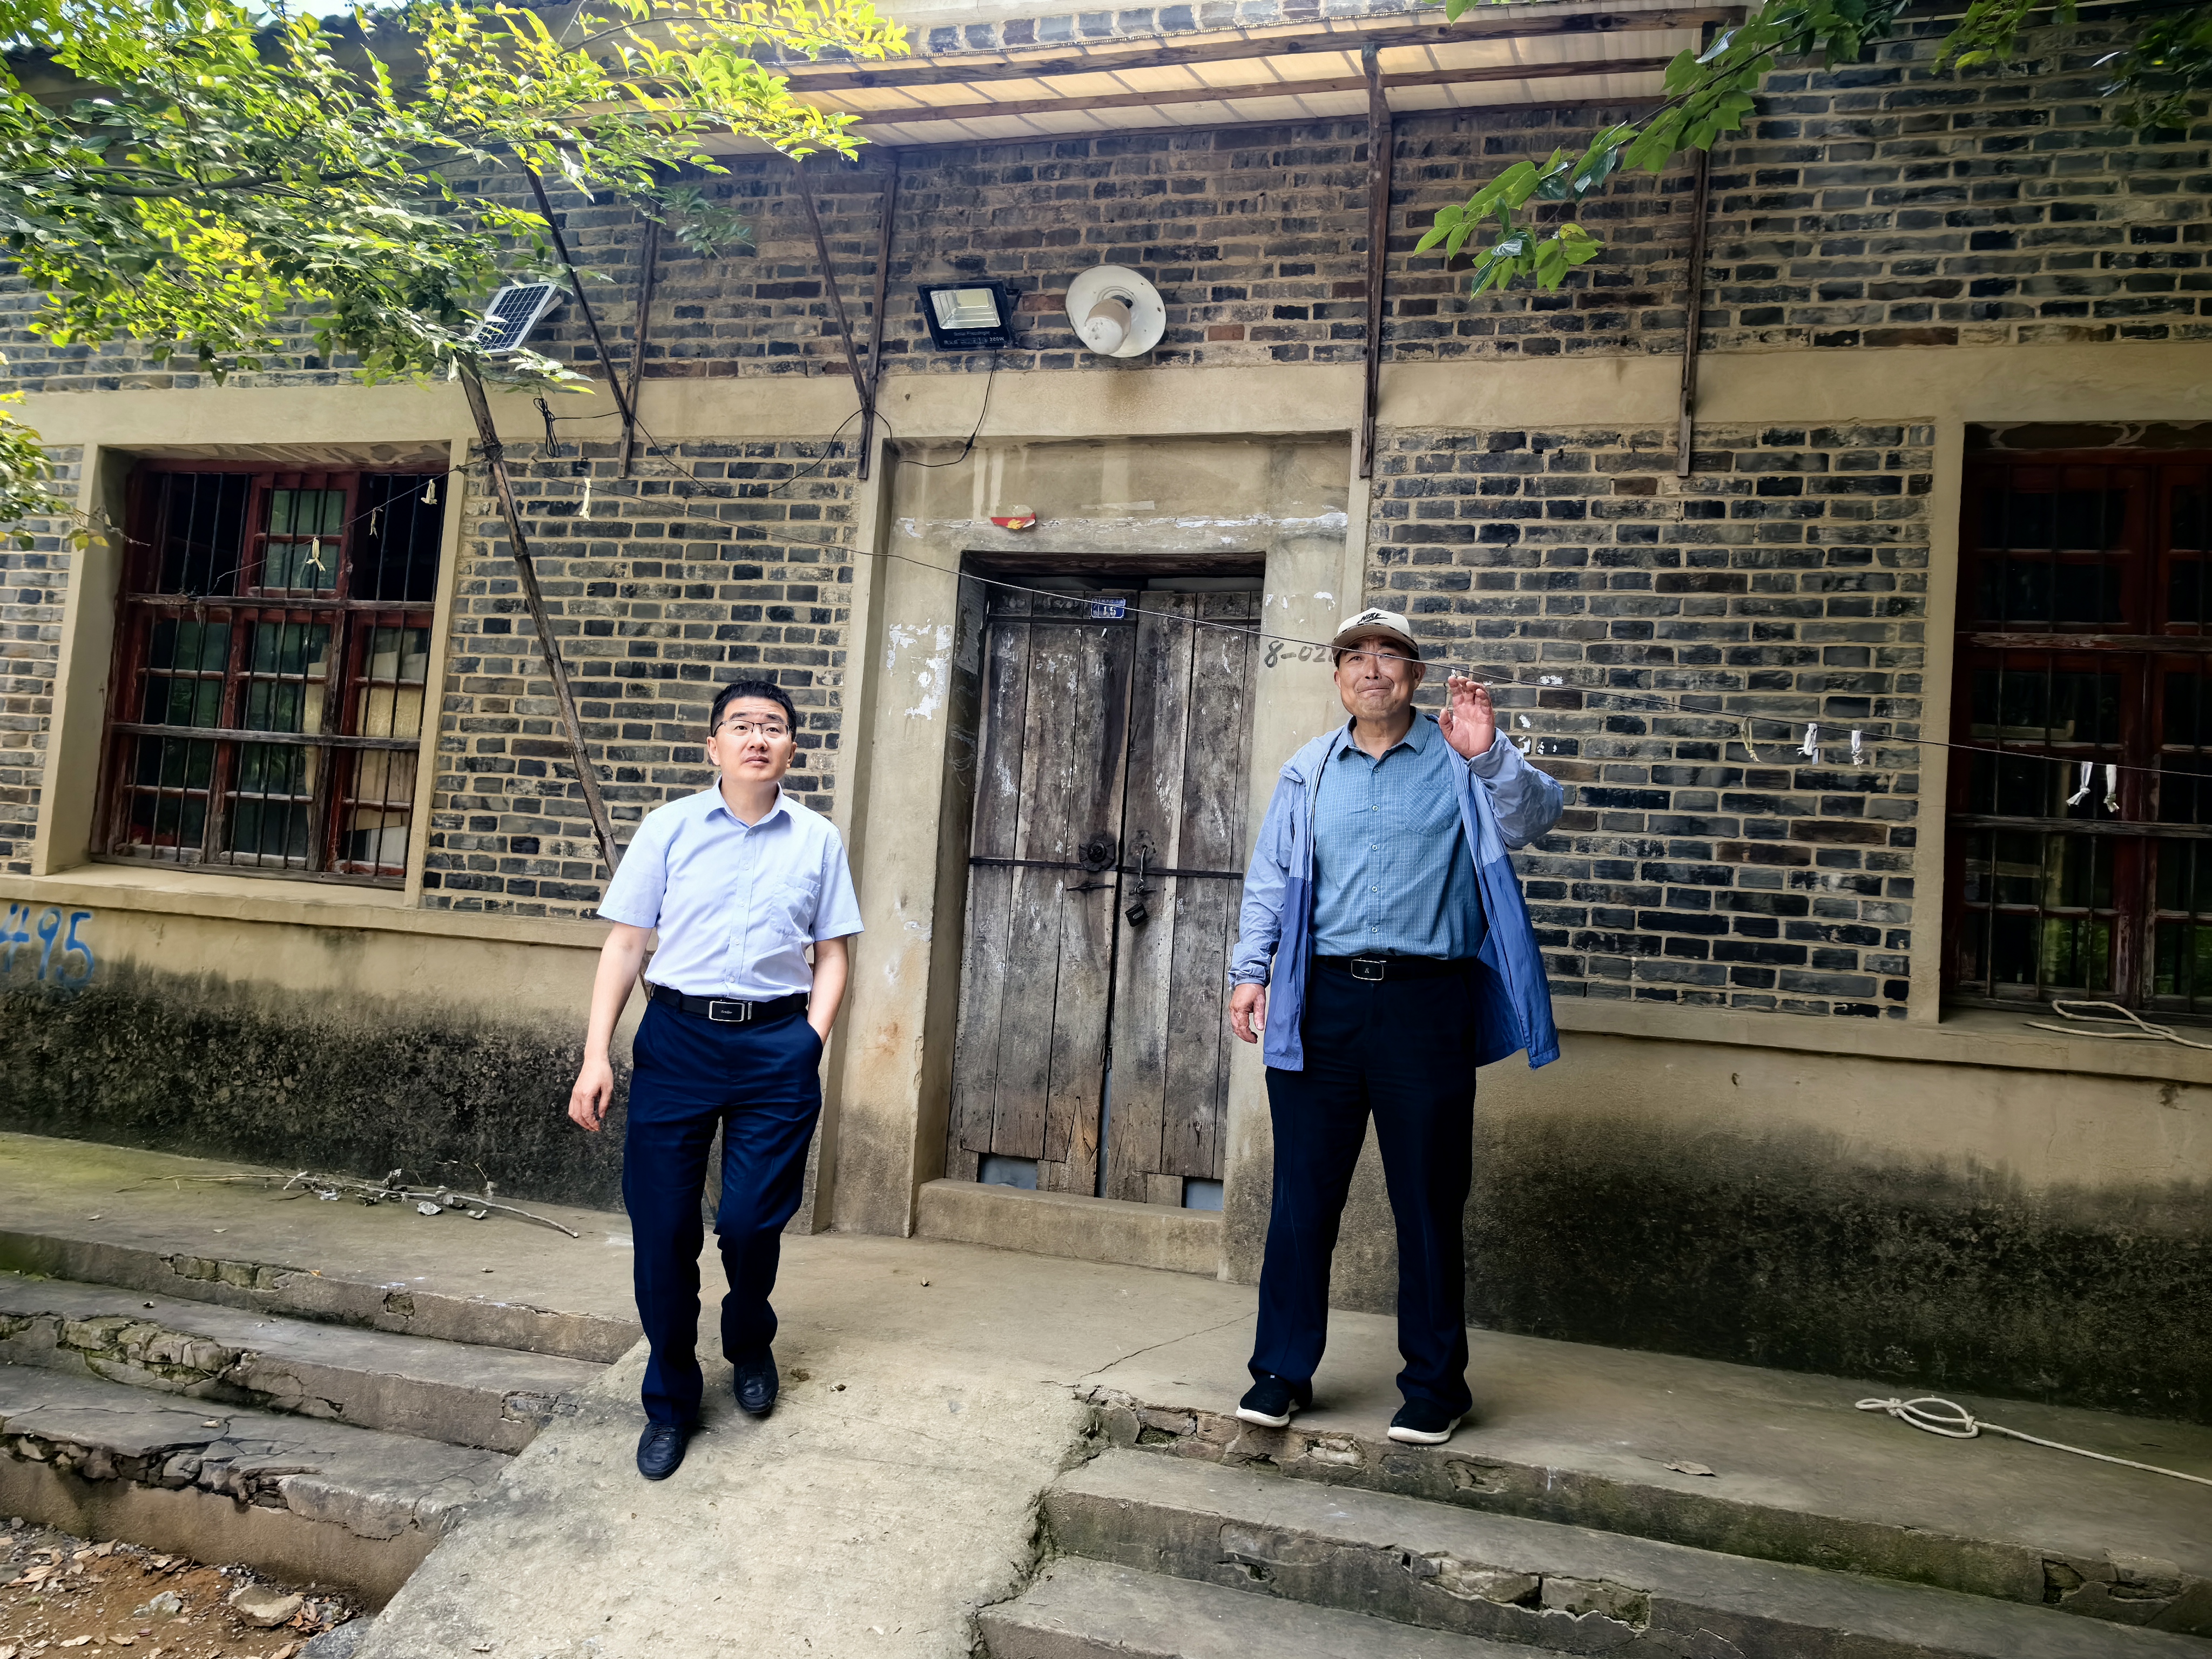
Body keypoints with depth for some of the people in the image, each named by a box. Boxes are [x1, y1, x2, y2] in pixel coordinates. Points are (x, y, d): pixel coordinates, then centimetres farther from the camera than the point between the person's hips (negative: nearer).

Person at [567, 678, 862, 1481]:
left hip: (777, 1044, 0)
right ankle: (670, 1400, 22)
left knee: (751, 1220, -1)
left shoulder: (818, 840, 7)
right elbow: (625, 944, 4)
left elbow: (831, 957, 10)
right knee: (662, 1226, 2)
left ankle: (750, 1340, 33)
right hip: (677, 1034, 0)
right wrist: (597, 1054, -3)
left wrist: (810, 1045, -4)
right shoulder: (669, 827, 4)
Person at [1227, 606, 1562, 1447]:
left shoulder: (1461, 762, 5)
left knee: (1429, 1200, 5)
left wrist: (1491, 756, -28)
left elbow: (1533, 816, -11)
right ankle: (1282, 1370, 18)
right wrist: (1250, 970, 7)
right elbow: (1270, 877, 16)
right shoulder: (1308, 772, 14)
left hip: (1426, 1003, -2)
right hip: (1321, 1001, 3)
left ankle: (1434, 1385, 18)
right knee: (1302, 1194, 6)